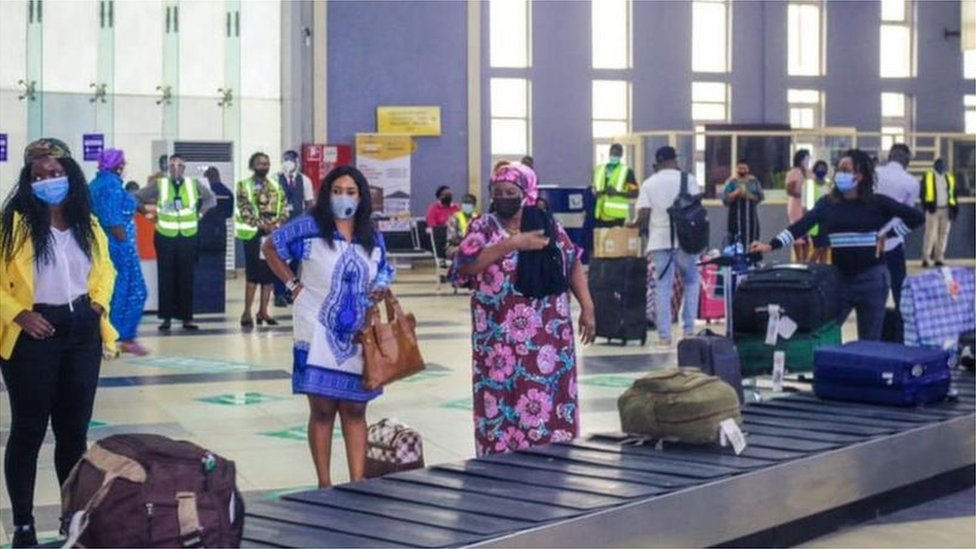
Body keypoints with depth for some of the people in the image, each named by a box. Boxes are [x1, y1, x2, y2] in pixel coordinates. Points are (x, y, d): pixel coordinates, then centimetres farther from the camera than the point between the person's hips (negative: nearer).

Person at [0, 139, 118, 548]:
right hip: (34, 334, -5)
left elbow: (105, 268, 21)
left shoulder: (88, 224, 9)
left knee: (75, 429, 12)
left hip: (82, 332, 5)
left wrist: (99, 302, 4)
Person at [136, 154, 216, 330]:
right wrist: (150, 213, -2)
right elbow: (137, 198, 2)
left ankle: (187, 317, 9)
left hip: (188, 237, 1)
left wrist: (200, 213, 7)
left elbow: (211, 199, 18)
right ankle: (166, 317, 8)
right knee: (166, 279, 2)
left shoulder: (194, 184, 4)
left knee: (187, 278, 4)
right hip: (165, 237, -1)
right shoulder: (158, 184, -1)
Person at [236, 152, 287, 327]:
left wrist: (276, 224, -10)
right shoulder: (243, 186, -2)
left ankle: (263, 311, 13)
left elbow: (284, 209, 9)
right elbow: (245, 212, -11)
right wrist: (263, 225, -17)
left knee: (270, 273, 5)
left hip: (274, 234, 5)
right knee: (253, 273, -8)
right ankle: (247, 312, -3)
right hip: (253, 234, -5)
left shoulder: (276, 187, 12)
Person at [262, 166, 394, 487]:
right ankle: (324, 484, 8)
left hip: (358, 336, 4)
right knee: (322, 410, 0)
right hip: (318, 334, -4)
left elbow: (383, 273, 22)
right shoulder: (310, 227, -5)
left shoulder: (373, 238, 9)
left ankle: (357, 483, 9)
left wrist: (381, 289, -1)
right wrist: (293, 285, -3)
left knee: (355, 410, 5)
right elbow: (271, 247, 4)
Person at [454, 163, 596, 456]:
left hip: (548, 336, 2)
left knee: (551, 401, 4)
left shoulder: (548, 226, 7)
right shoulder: (483, 228, 0)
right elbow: (465, 265, -15)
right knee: (503, 399, -3)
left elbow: (573, 265, 12)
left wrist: (587, 308, 4)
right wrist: (512, 243, -19)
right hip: (501, 339, -2)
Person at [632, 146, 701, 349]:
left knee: (663, 287, 3)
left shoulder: (648, 184, 4)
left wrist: (635, 225, 17)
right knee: (691, 282, 15)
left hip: (659, 240, 1)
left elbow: (643, 215, -3)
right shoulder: (688, 179, 2)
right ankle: (688, 329, 9)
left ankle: (664, 336, 1)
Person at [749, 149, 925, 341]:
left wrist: (886, 234, -4)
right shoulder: (827, 203, 4)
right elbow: (801, 226, -5)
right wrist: (771, 245, -16)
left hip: (871, 278, -2)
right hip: (839, 278, 2)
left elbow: (916, 217, -1)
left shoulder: (877, 202, -2)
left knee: (869, 341, 5)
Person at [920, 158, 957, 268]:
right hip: (933, 209, -4)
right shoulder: (928, 177, 2)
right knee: (930, 234, -9)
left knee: (943, 234, 3)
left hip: (945, 209, 4)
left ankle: (939, 258, 8)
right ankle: (926, 258, -8)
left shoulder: (949, 178, 14)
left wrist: (954, 208, 8)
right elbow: (923, 193, -3)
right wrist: (927, 205, -15)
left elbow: (953, 194, 16)